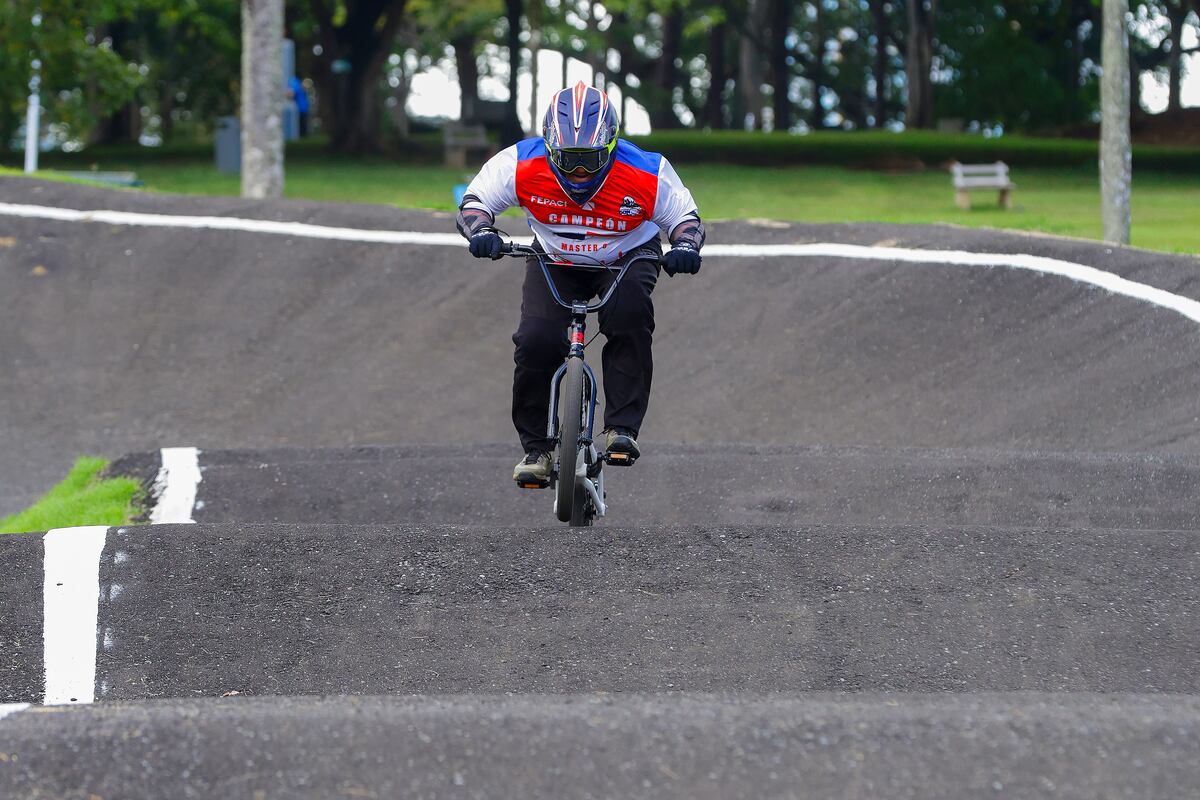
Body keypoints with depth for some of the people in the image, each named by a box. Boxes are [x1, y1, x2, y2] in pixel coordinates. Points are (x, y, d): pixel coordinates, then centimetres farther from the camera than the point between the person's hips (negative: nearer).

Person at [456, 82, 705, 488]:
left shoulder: (647, 173, -26)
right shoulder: (522, 165, -25)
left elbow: (684, 215, -11)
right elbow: (475, 200, -13)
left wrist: (685, 245, -34)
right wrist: (481, 231, -35)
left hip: (625, 261, -1)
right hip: (554, 263, 1)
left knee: (630, 317, -33)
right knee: (536, 340, -22)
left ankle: (622, 428, -24)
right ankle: (536, 449, -6)